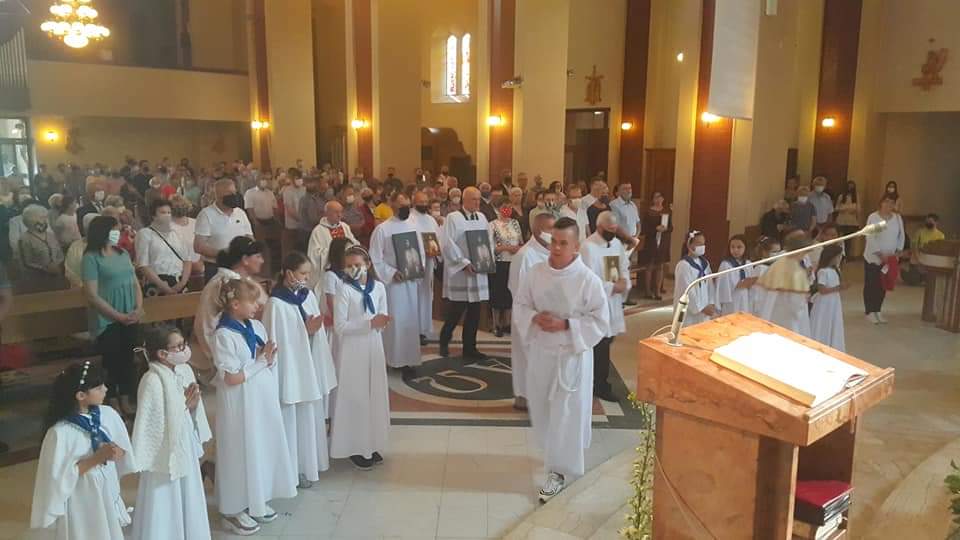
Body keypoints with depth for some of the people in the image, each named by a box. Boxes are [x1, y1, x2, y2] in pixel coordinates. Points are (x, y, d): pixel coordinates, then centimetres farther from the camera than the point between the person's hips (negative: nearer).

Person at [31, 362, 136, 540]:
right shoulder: (61, 432, -23)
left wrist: (115, 452, -18)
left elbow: (124, 450, 3)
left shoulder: (108, 414, -8)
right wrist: (96, 458, -25)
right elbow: (58, 477, -20)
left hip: (108, 494, 5)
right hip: (81, 504, -5)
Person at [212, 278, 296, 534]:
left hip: (264, 399, 8)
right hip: (241, 404, -7)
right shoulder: (224, 335, -19)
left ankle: (256, 501, 33)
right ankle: (234, 510, 21)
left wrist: (270, 357, -12)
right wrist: (260, 361, -15)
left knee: (264, 447, 16)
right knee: (243, 451, 4)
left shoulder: (256, 326, 3)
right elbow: (232, 378, -22)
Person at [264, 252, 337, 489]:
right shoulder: (276, 304, -18)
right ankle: (295, 470, 21)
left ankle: (310, 464, 35)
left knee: (312, 417, 18)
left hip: (312, 367, 7)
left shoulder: (309, 295, 2)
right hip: (291, 369, -7)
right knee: (295, 422, 6)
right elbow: (276, 343, -16)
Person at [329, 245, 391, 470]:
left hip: (373, 347, 5)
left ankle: (371, 445, 25)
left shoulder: (378, 287, 1)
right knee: (355, 397, 3)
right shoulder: (344, 290, -12)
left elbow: (382, 318, 9)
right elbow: (339, 326, -17)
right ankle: (356, 448, 14)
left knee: (375, 396, 11)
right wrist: (370, 323, -23)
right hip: (351, 350, -5)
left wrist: (384, 321, -15)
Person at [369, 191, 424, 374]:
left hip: (411, 281, 5)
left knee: (411, 320, 9)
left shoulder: (413, 226, 7)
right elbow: (375, 259, -8)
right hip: (392, 283, -5)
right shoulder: (382, 229, -7)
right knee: (395, 322, -1)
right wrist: (392, 273, -18)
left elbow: (421, 251, 12)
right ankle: (394, 360, 9)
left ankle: (409, 359, 19)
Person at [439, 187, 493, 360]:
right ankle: (444, 341, 23)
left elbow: (490, 240, 15)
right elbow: (447, 244, -13)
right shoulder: (453, 218, -7)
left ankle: (470, 348, 17)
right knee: (455, 312, -1)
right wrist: (464, 262, -17)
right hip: (459, 272, -6)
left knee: (474, 313, 8)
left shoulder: (482, 218, 10)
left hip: (478, 271, 6)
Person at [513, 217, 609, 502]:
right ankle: (556, 454, 44)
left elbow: (600, 322, -12)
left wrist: (565, 325, -22)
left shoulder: (589, 280, -16)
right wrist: (534, 318, -16)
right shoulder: (535, 273, -4)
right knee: (541, 409, 17)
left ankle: (558, 470, 15)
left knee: (566, 414, 2)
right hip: (540, 351, 4)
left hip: (572, 355, -4)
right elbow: (520, 306, 5)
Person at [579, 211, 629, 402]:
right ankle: (600, 385, 11)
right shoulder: (588, 247, -17)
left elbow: (624, 268, 16)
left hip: (613, 301, 8)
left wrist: (624, 283, -5)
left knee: (607, 341, 14)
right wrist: (613, 287, -15)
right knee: (600, 345, -2)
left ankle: (598, 380, 29)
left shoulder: (617, 243, 9)